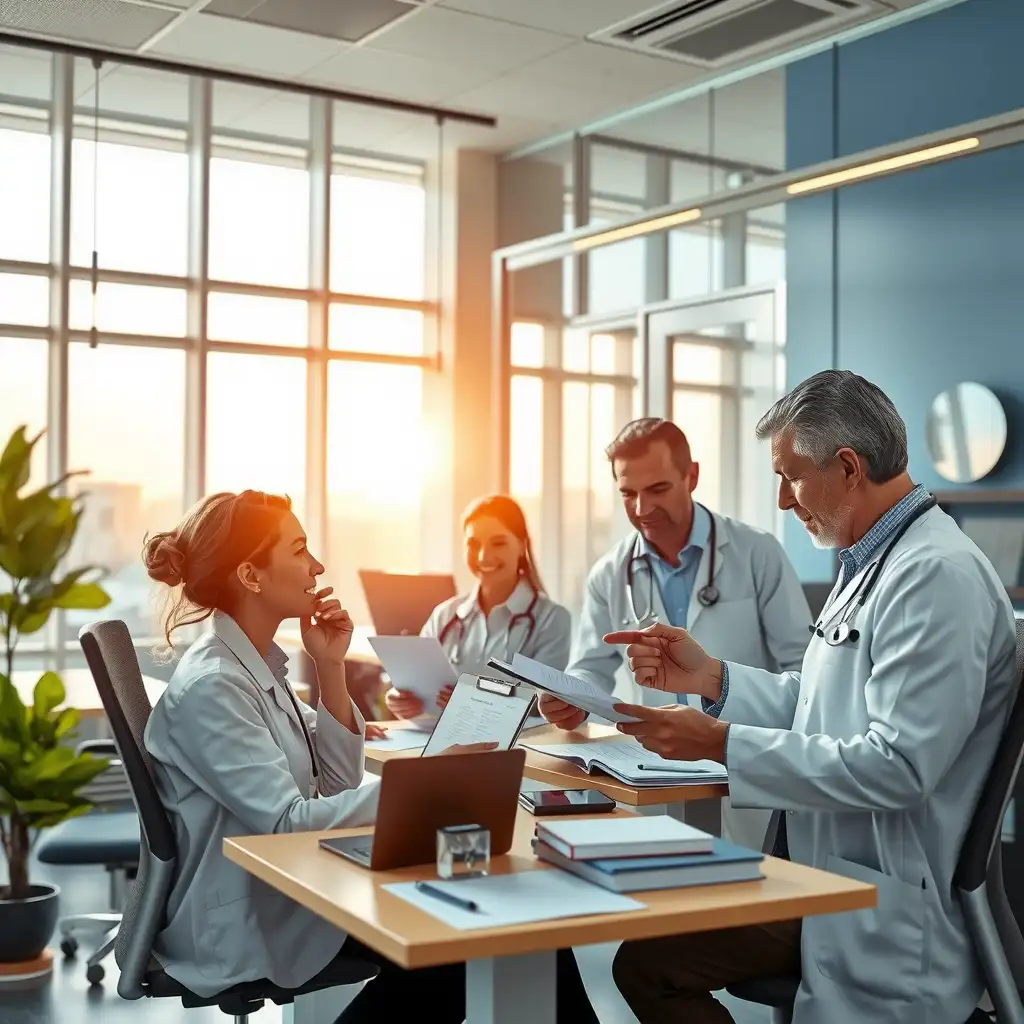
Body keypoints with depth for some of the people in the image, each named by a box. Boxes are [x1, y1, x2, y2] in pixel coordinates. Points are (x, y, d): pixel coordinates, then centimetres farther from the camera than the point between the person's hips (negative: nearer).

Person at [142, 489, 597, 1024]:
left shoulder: (257, 663, 8)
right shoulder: (211, 686, -20)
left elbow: (336, 782, 6)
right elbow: (286, 823, -25)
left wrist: (331, 668, -5)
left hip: (282, 893, 8)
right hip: (246, 926, -8)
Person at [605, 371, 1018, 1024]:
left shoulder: (938, 576, -21)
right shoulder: (872, 564, 12)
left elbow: (896, 765, -27)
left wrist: (722, 743, -22)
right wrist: (711, 678, 1)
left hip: (886, 919, -9)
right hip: (823, 879, 9)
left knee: (648, 961, -7)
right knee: (644, 963, 4)